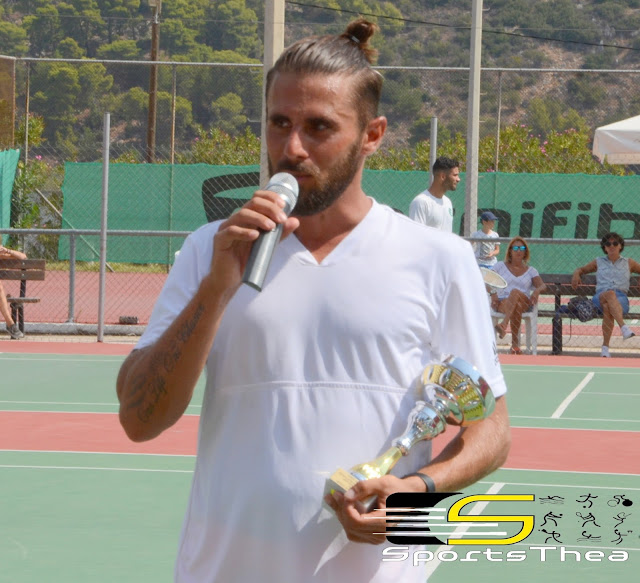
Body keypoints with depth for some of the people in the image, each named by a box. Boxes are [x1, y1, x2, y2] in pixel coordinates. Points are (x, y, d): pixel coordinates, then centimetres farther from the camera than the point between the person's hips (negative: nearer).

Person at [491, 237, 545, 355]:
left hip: (525, 303, 0)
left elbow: (542, 286, 5)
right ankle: (515, 343, -52)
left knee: (515, 292, -38)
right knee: (516, 307, -40)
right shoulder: (500, 266, 19)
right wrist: (493, 294, -13)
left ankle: (504, 324, -58)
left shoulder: (531, 271, 20)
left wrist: (537, 291, -21)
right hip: (502, 302, 0)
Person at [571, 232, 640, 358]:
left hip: (621, 299, 0)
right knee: (610, 294, -41)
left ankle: (605, 347, -46)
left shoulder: (629, 263, 24)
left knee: (608, 307, -41)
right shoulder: (598, 262, 26)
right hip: (600, 296, 0)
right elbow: (582, 269, 36)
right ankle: (624, 327, -59)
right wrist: (576, 274, 12)